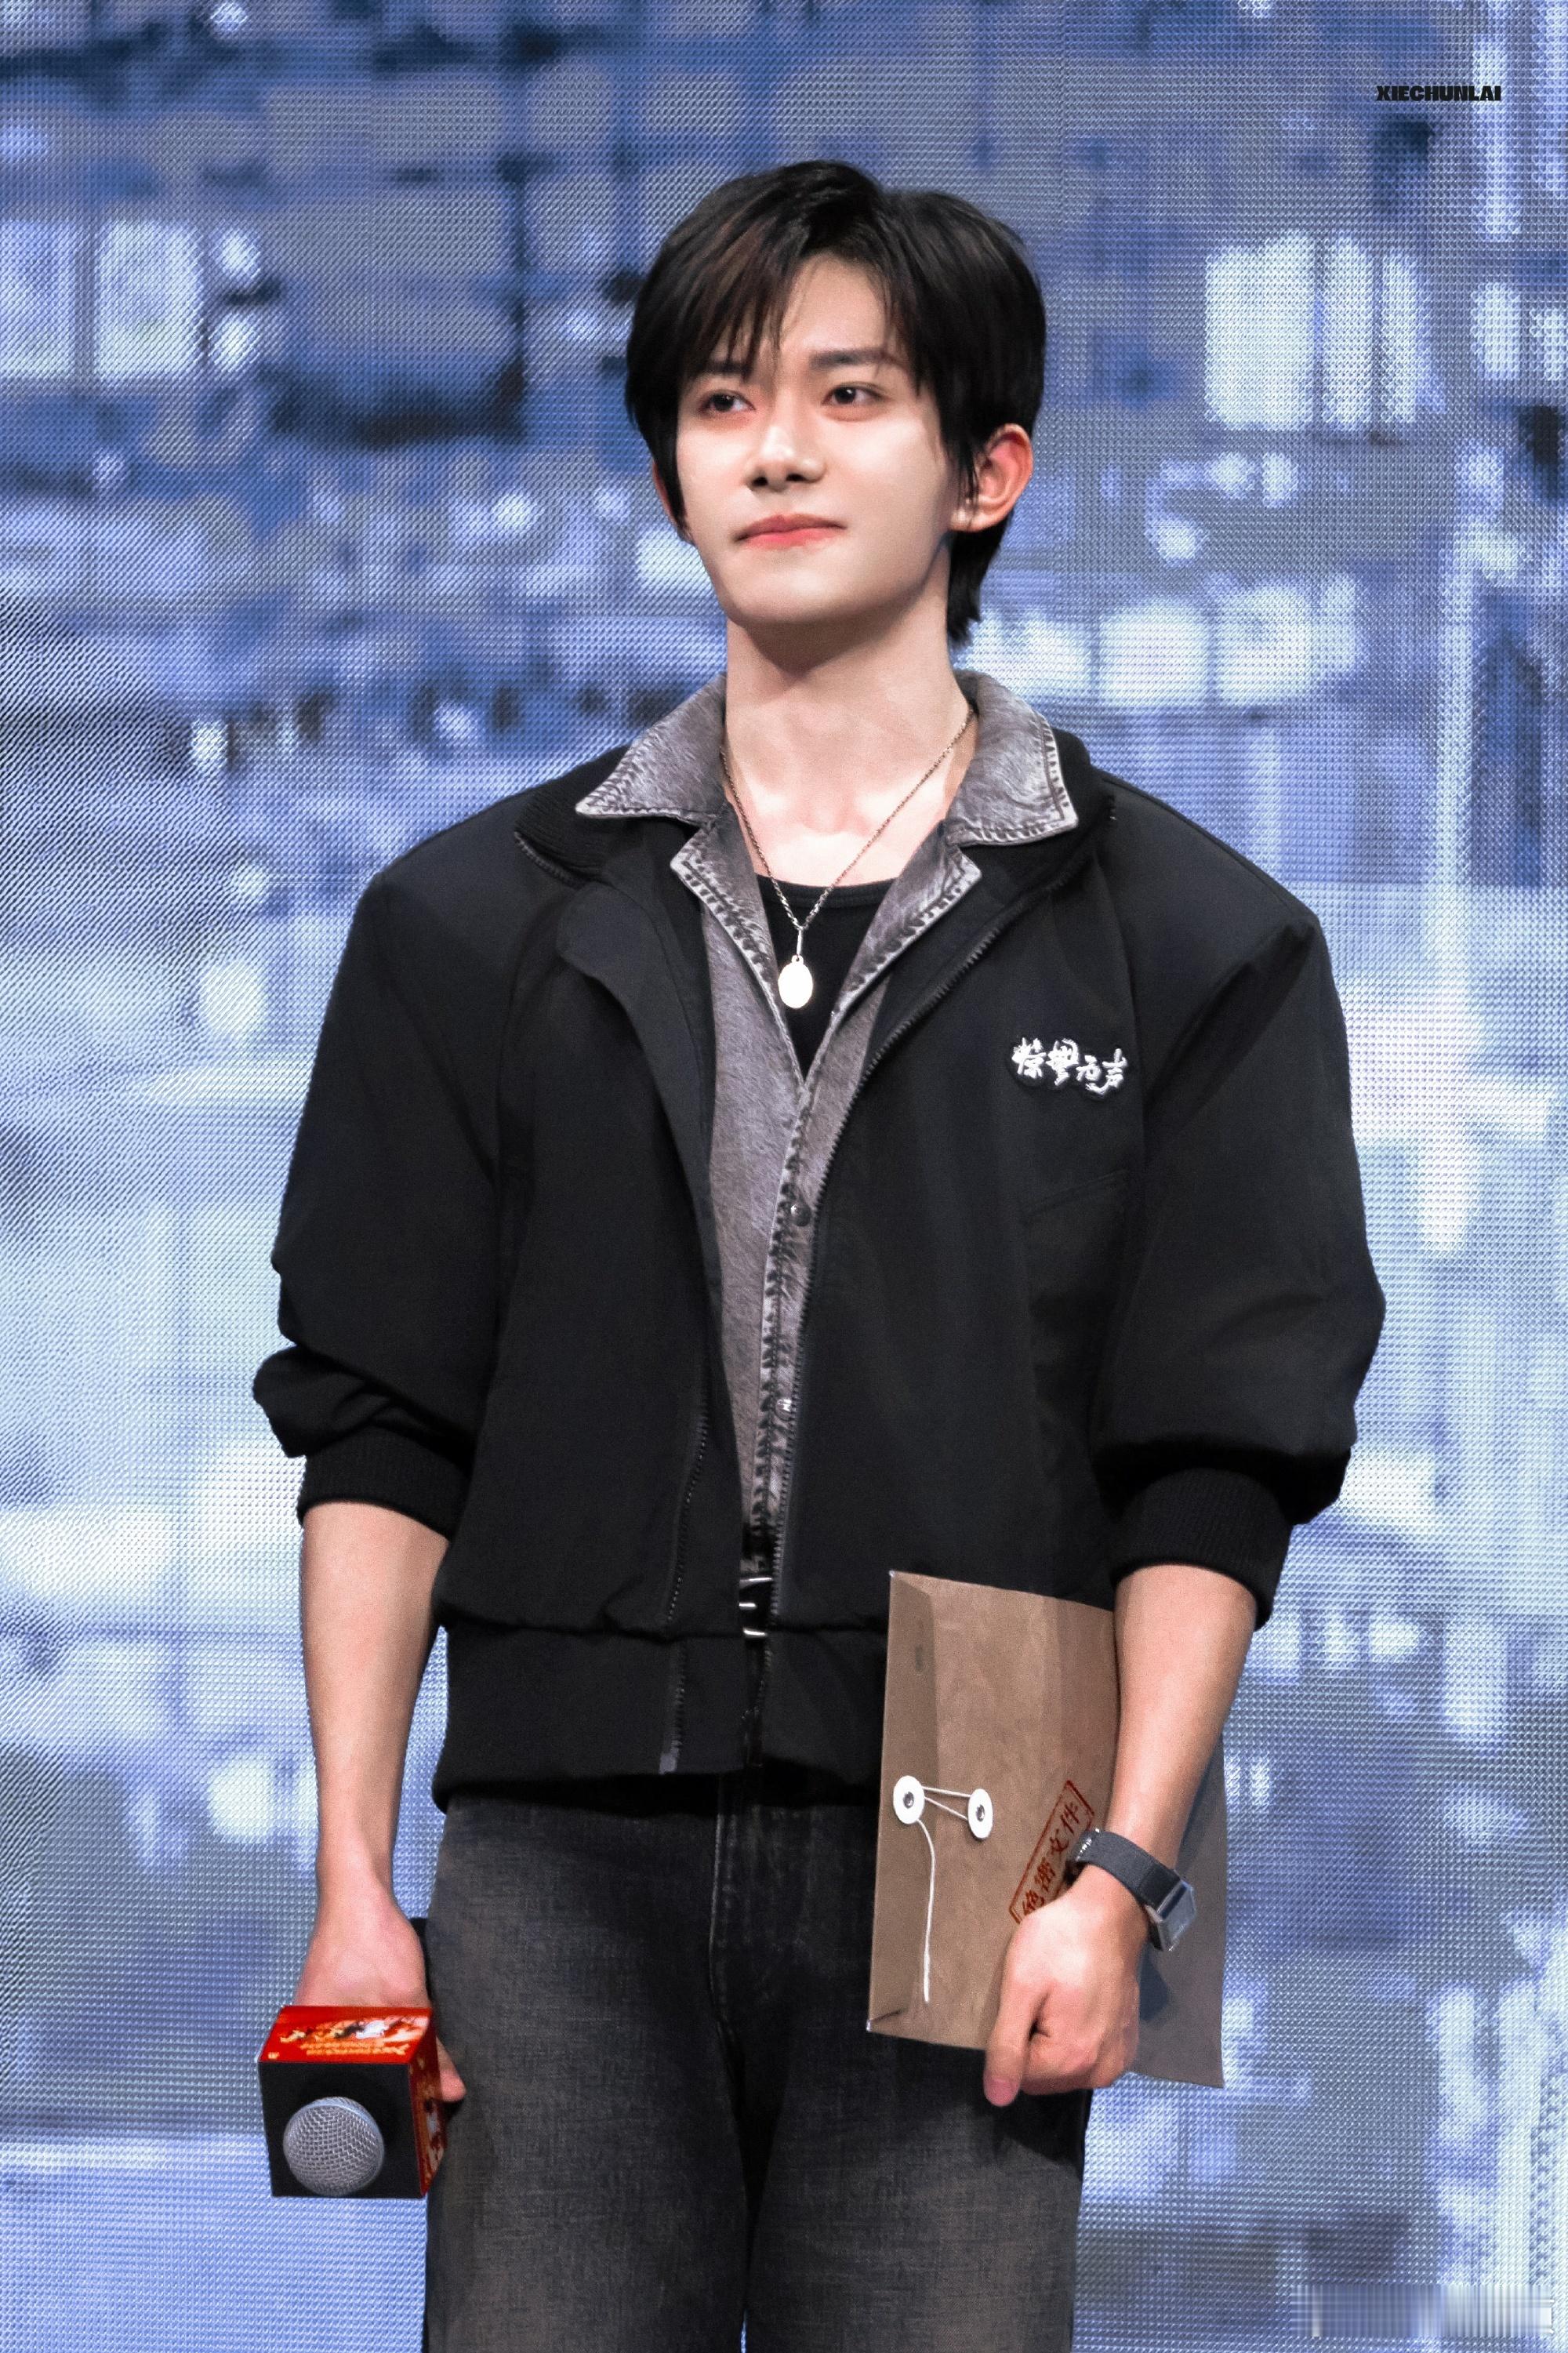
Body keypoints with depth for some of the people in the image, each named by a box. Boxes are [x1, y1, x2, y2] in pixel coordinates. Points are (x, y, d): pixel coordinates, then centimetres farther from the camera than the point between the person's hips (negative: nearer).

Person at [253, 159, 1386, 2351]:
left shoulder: (1195, 948, 8)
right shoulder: (480, 925, 13)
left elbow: (1217, 1476, 2)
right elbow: (377, 1437, 11)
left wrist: (1121, 1873, -9)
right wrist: (353, 1884, 2)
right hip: (566, 1869, 1)